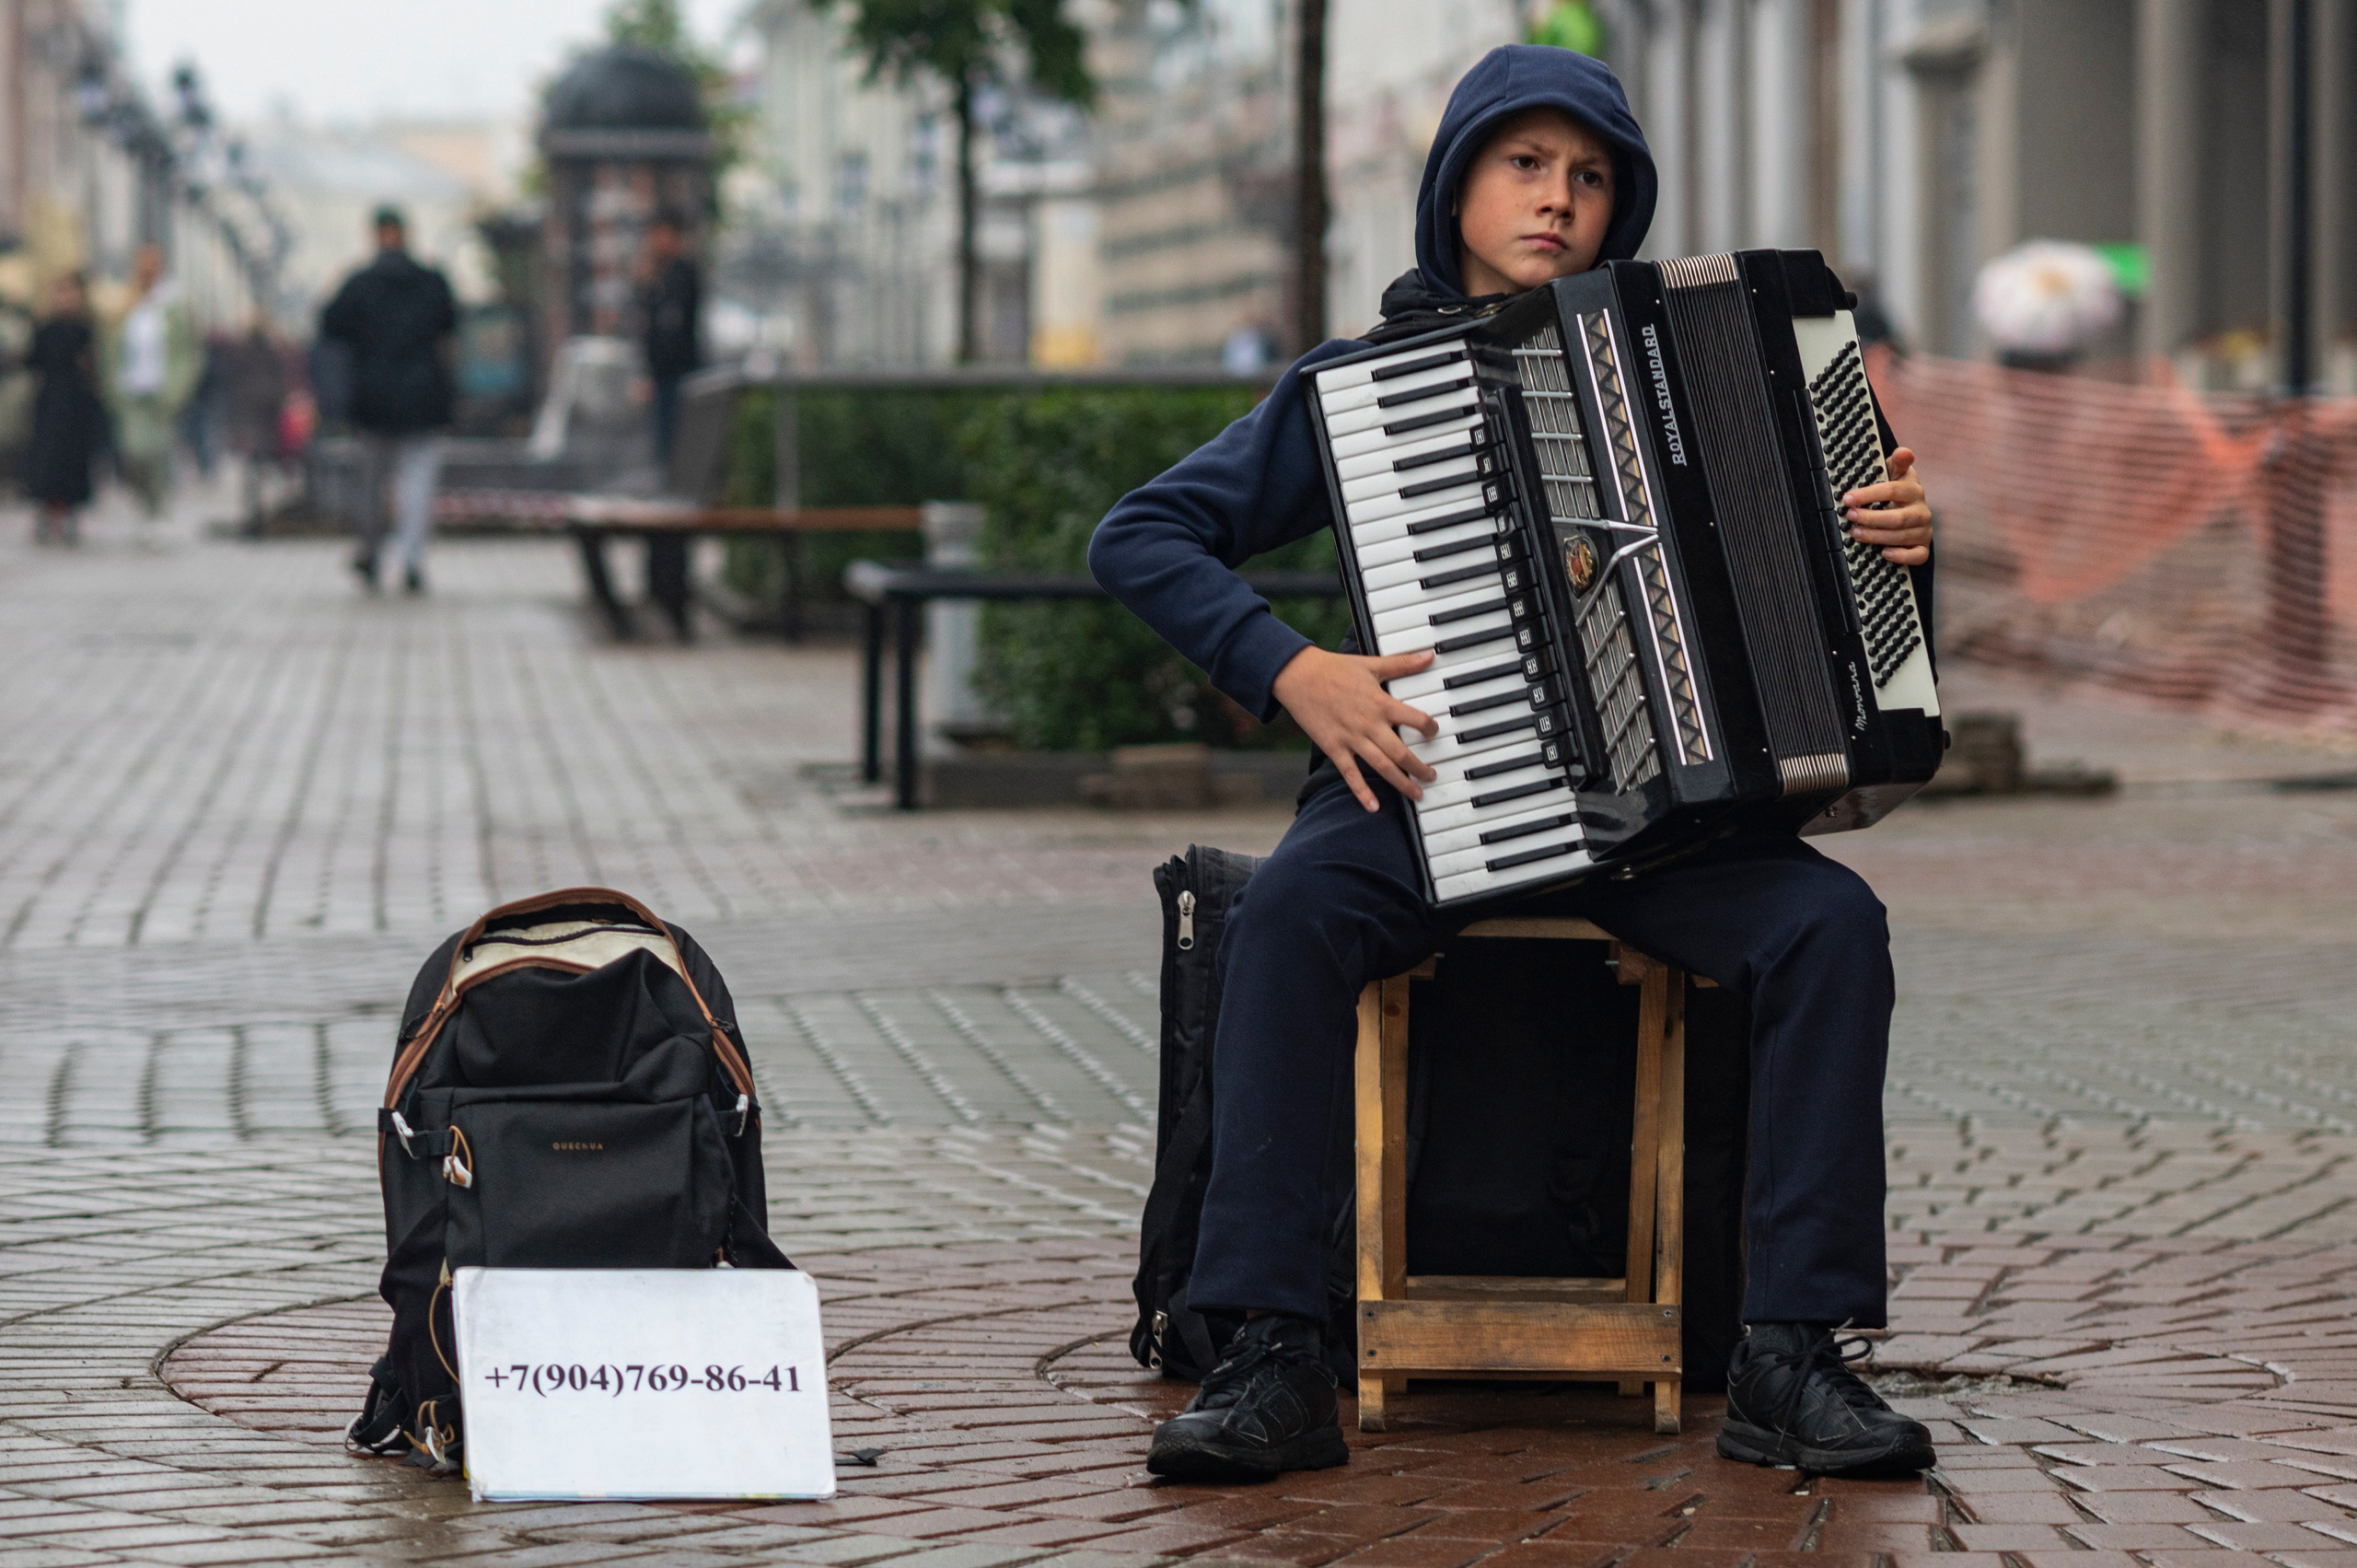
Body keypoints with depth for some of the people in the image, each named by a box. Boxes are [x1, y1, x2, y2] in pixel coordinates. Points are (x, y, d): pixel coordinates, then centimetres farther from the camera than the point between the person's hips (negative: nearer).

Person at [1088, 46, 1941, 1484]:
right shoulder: (1361, 378, 6)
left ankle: (1792, 1361, -24)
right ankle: (1273, 1363, -34)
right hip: (1428, 796, -2)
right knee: (1291, 911, -34)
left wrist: (1899, 537, -4)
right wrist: (1290, 671, -14)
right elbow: (1142, 538, 1)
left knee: (1832, 923, -26)